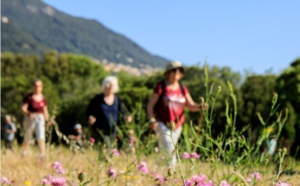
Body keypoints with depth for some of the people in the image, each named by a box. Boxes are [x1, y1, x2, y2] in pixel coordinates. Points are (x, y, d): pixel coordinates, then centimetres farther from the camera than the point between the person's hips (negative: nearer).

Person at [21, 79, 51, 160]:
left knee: (41, 138, -13)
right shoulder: (28, 97, -8)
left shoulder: (43, 98, 6)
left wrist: (47, 120, 7)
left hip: (40, 119, 2)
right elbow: (23, 108, -13)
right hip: (30, 119, -2)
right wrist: (29, 114, -32)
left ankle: (42, 156, -19)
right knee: (27, 140, 9)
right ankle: (23, 155, 31)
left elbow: (45, 110, 15)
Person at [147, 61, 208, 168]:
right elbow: (150, 105, -3)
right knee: (168, 147, -22)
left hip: (177, 126, 5)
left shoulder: (183, 89, 10)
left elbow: (191, 106, 5)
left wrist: (201, 107, -17)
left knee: (168, 150, 8)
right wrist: (152, 119, -16)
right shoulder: (161, 87, -3)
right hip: (162, 123, -5)